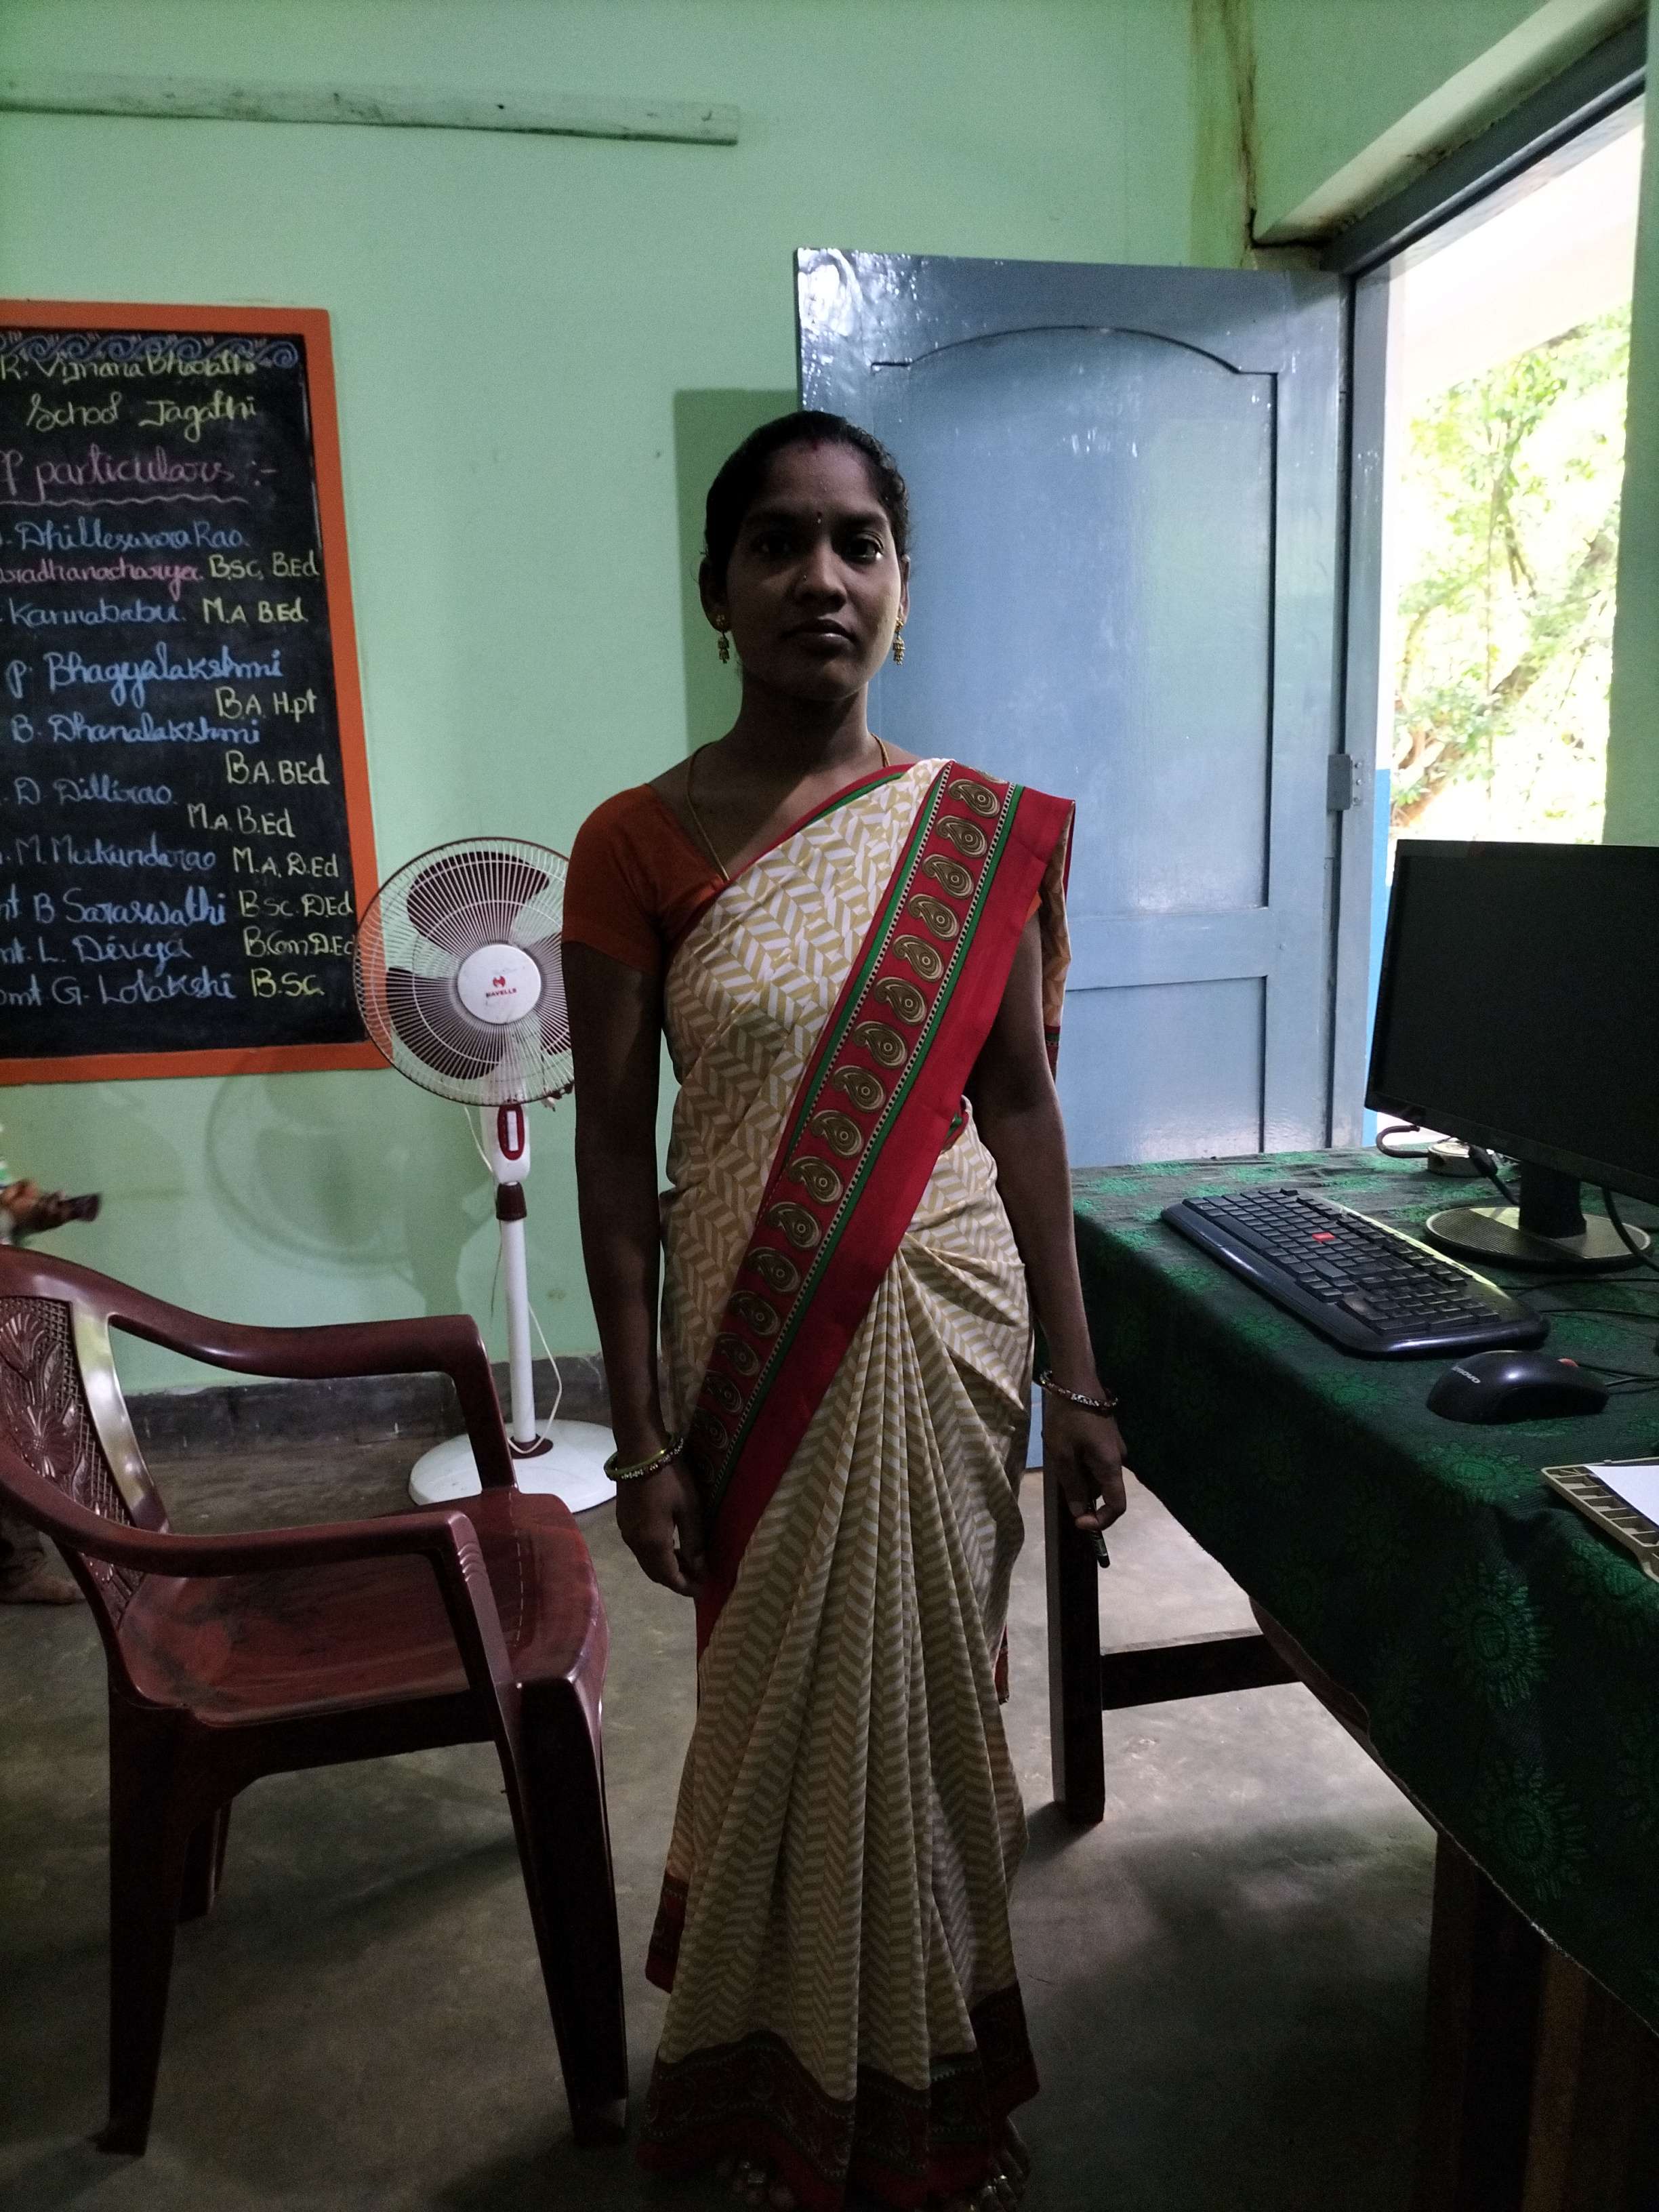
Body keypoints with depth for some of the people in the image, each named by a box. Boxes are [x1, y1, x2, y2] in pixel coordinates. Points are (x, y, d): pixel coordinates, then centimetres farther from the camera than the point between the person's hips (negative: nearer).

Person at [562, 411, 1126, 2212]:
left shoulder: (984, 833, 0)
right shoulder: (638, 843, -7)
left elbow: (1021, 1106, 2)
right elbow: (613, 1149, -6)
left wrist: (1074, 1379, 3)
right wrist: (643, 1438, -6)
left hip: (949, 1323, 2)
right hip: (756, 1345, -2)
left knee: (933, 1695, 16)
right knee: (786, 1706, 13)